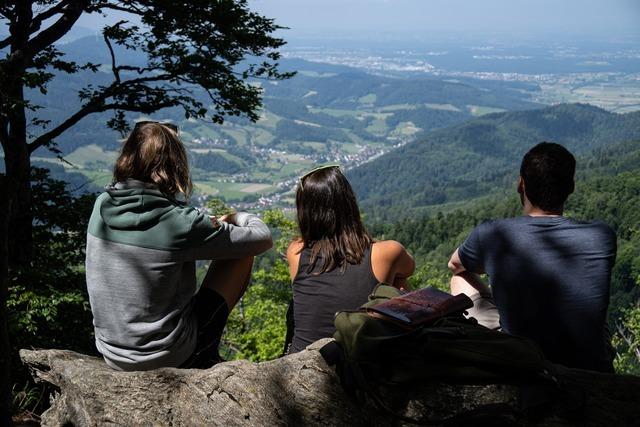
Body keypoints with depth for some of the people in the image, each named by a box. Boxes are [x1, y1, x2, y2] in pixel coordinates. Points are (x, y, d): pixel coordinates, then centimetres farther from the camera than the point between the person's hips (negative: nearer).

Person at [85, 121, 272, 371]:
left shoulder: (101, 206, -6)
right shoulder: (179, 223, -23)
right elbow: (262, 238, -12)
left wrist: (211, 225, 10)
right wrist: (237, 218, 10)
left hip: (112, 356, 6)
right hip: (168, 359, -6)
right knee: (242, 253, 3)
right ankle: (206, 356, 18)